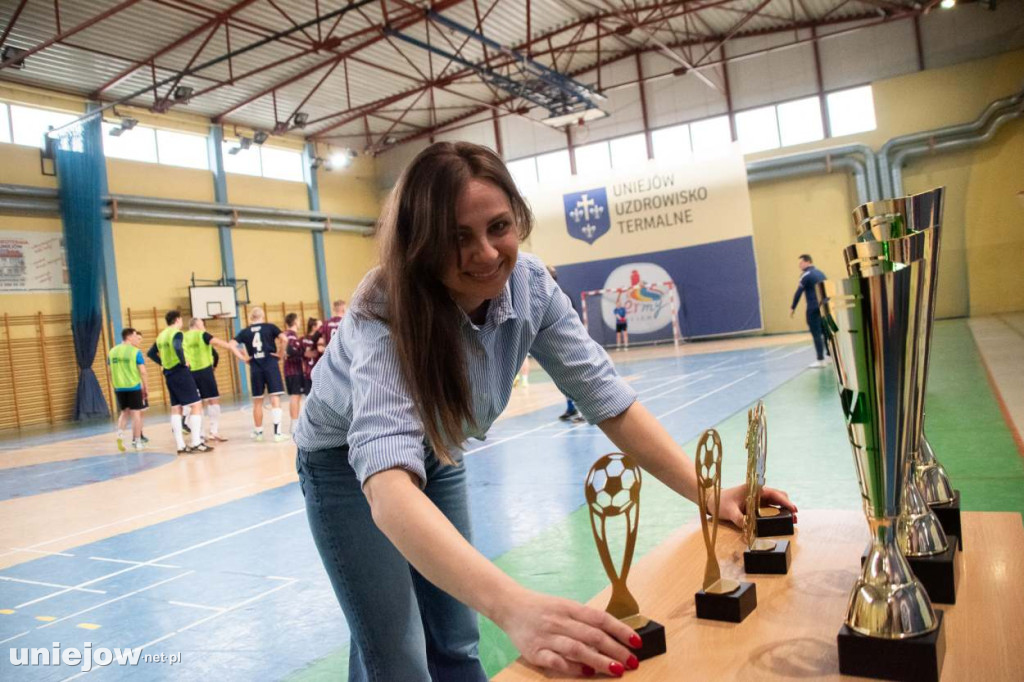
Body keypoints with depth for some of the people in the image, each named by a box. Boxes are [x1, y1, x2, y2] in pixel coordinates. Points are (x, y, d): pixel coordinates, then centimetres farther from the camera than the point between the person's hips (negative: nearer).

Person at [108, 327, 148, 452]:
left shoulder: (112, 352, 6)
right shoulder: (135, 352, -9)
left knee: (125, 412, 19)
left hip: (119, 387, 5)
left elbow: (111, 372, 11)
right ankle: (136, 441, 7)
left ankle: (120, 434, -1)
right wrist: (146, 387, -2)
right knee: (136, 413, 4)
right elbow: (143, 372, -11)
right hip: (134, 386, -5)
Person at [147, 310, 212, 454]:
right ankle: (196, 443, -8)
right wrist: (183, 362, -17)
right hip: (181, 373, -8)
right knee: (196, 405, -4)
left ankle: (180, 445, 10)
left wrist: (164, 363, 16)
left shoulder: (161, 335, 14)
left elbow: (151, 353, 21)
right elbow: (177, 348, -30)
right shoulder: (177, 333, -11)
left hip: (169, 374, 8)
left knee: (176, 409, 9)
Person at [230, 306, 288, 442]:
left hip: (255, 367, 3)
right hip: (270, 364, -2)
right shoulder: (270, 327, 2)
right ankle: (277, 432, -10)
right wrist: (279, 353, -1)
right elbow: (284, 339, -12)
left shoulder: (245, 332, 9)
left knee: (257, 401, 14)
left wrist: (243, 357, 2)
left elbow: (231, 344, -2)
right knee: (275, 398, -3)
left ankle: (258, 432, 24)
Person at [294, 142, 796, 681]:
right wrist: (514, 608, -66)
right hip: (349, 464, -4)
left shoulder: (528, 284, -23)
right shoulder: (384, 313, -38)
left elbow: (606, 396, -17)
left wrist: (707, 492, -28)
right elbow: (388, 482, -52)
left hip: (435, 455, 4)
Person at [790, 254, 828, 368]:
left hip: (813, 308, -7)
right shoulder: (820, 273, 14)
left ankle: (821, 360, -5)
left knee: (816, 334, -5)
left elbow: (799, 293, -9)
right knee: (825, 332, 14)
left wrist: (793, 308, -3)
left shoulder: (806, 275, -8)